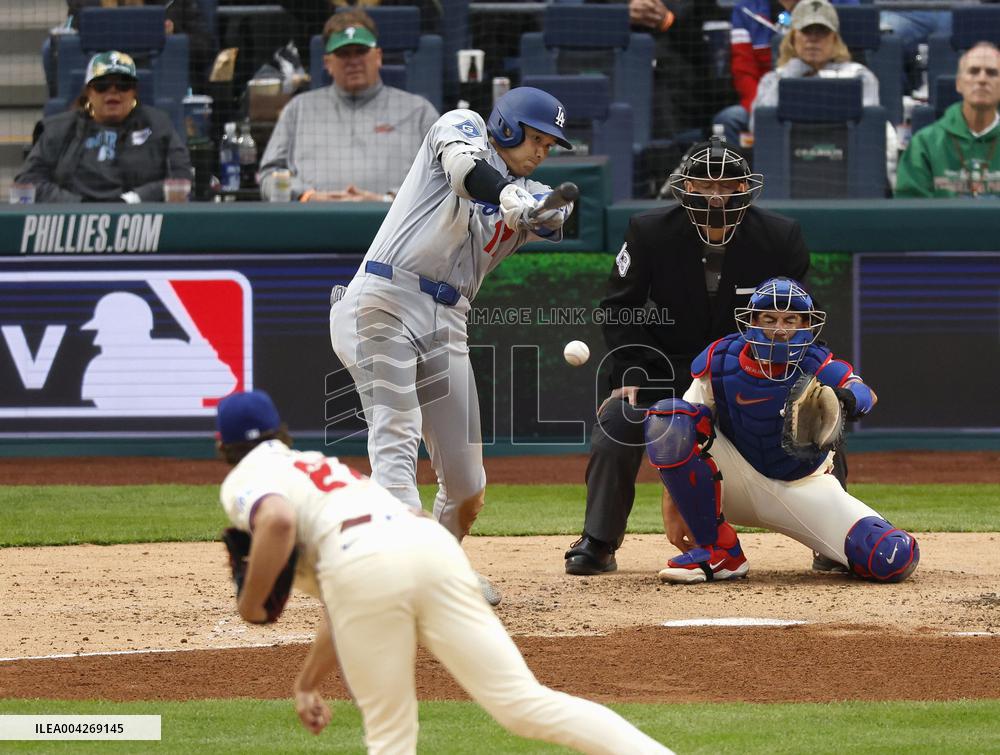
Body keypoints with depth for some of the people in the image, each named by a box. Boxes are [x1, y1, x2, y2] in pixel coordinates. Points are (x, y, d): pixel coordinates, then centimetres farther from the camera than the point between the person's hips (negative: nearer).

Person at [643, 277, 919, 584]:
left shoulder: (820, 369, -19)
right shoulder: (719, 361, -13)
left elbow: (866, 394, -41)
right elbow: (678, 440, -6)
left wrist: (850, 399, -66)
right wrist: (672, 506, -14)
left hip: (803, 487, -1)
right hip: (736, 486, 1)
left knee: (897, 559, -24)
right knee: (667, 417, -27)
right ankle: (716, 552, -16)